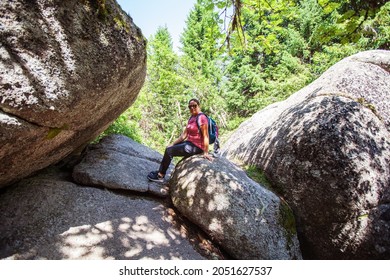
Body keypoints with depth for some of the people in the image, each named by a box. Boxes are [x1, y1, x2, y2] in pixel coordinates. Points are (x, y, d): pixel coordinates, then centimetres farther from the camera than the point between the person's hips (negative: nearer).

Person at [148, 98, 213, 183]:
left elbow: (206, 136, -19)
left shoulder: (202, 118, -16)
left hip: (196, 147, -9)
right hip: (189, 143, 9)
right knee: (169, 148, 12)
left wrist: (206, 153, -20)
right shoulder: (192, 118, 12)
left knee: (169, 151, -12)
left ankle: (160, 176, 2)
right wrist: (173, 144, 8)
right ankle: (160, 171, 18)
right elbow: (184, 134, 12)